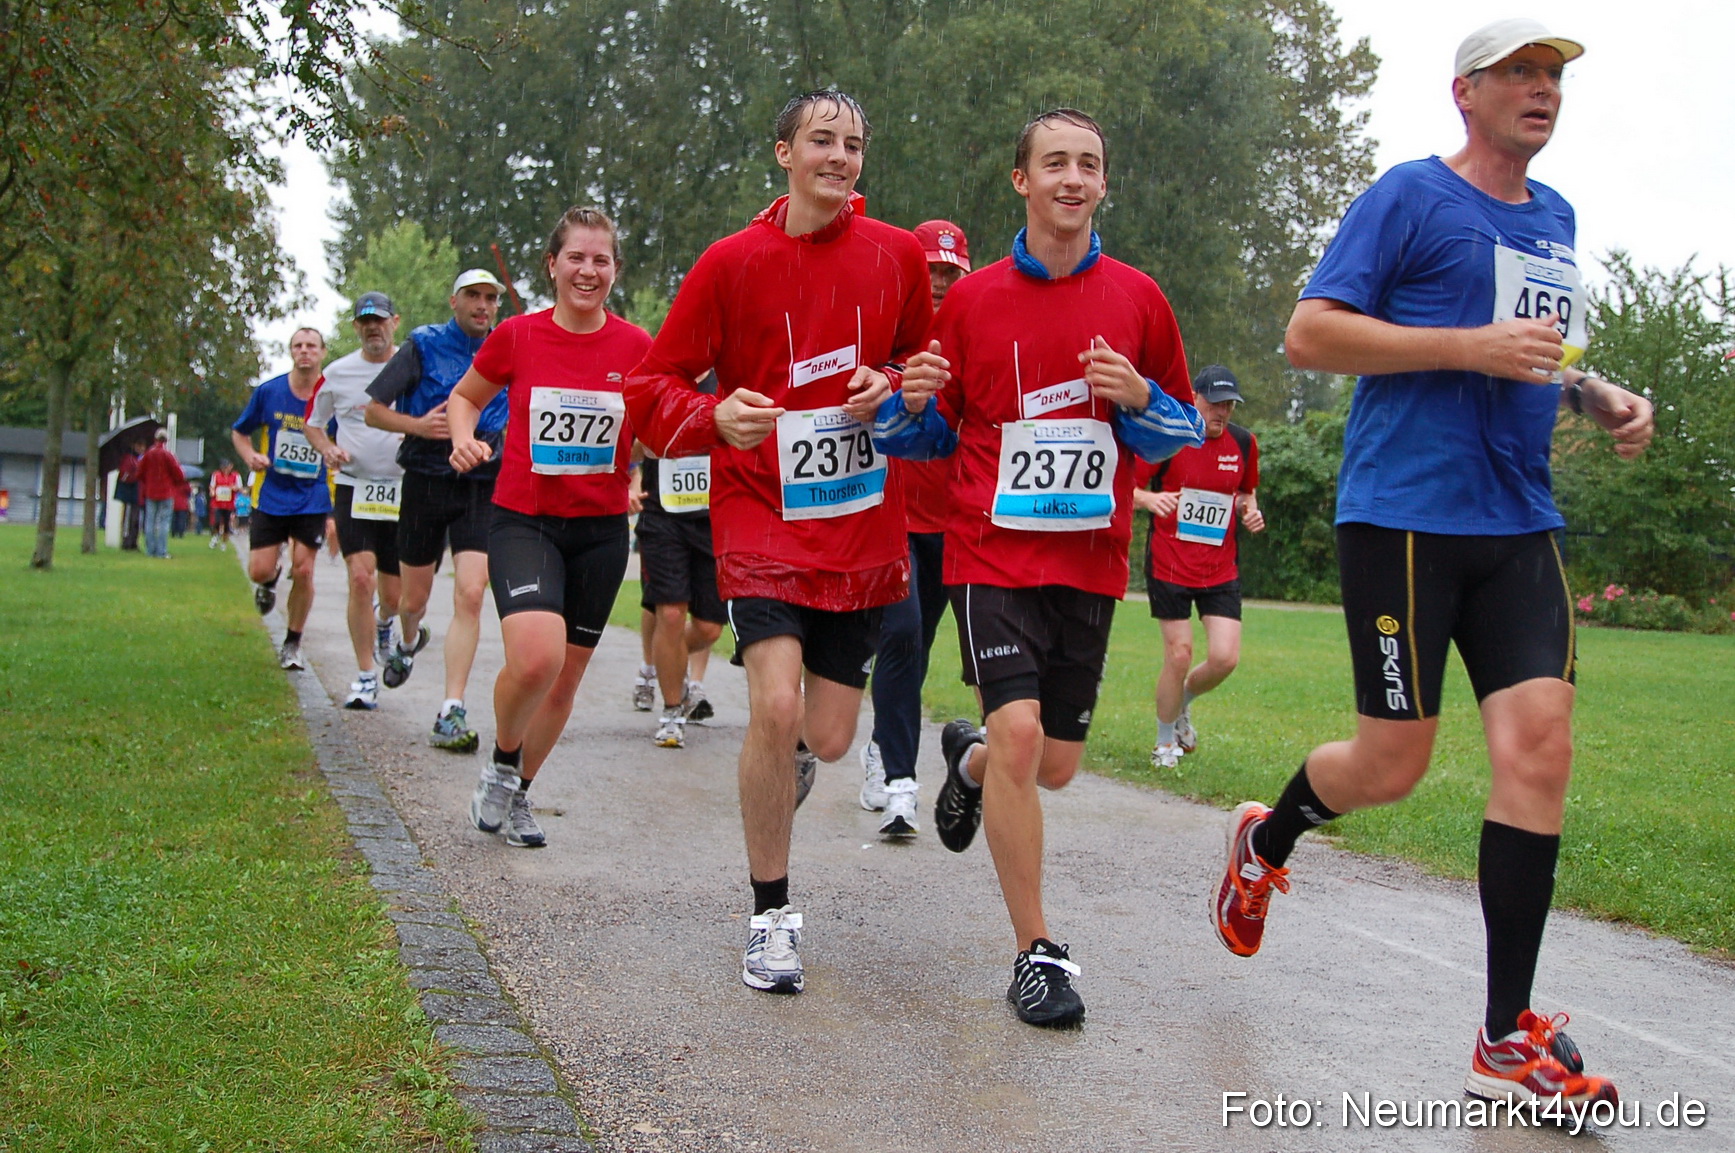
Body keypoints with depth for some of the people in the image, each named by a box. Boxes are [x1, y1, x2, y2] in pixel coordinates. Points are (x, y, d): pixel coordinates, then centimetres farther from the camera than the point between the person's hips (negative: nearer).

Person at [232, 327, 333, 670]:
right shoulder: (268, 391, -2)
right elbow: (239, 432, 11)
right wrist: (251, 457, -8)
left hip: (313, 500, -1)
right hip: (272, 496, 1)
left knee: (303, 571, -4)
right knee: (259, 571, -4)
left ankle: (292, 644, 15)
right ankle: (271, 579, 36)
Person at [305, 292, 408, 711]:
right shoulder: (337, 373, 5)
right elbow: (313, 422, 17)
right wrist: (328, 450, -4)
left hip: (402, 491, 0)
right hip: (354, 487, 0)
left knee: (393, 595, 5)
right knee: (361, 578, -16)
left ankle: (383, 622, 45)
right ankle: (365, 678, -5)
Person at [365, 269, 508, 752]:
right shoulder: (423, 347, 0)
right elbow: (373, 410, 1)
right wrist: (417, 425, -17)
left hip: (483, 489, 1)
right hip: (426, 482, -1)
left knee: (471, 595, -15)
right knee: (415, 597, 11)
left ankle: (452, 714, -13)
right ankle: (408, 642, 50)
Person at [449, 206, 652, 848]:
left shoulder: (636, 347, -1)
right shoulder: (516, 337, -3)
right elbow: (464, 398, 13)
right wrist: (464, 436, -8)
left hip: (601, 530, 3)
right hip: (523, 522, -2)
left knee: (566, 678, 10)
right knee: (536, 656, -25)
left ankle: (518, 793, 33)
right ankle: (501, 761, 6)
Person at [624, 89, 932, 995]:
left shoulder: (898, 256, 5)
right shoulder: (732, 262, -1)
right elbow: (654, 385, 1)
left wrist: (892, 388, -5)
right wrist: (714, 417, -20)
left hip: (862, 525, 3)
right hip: (762, 515, -2)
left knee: (829, 738, 4)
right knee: (775, 706, -19)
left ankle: (786, 758, 45)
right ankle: (770, 916, 0)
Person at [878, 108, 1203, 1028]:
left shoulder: (1137, 299, 5)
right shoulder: (970, 300, 3)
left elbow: (1184, 430, 11)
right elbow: (933, 435, 11)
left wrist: (1137, 397, -10)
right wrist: (913, 401, -12)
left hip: (1092, 561, 2)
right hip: (992, 551, -2)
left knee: (1054, 764, 7)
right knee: (1020, 732, -17)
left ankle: (969, 759, 44)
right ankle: (1037, 952, -3)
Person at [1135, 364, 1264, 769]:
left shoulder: (1244, 443, 4)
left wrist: (1250, 511, -2)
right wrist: (1149, 499, -26)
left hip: (1221, 569, 4)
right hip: (1169, 565, -4)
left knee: (1225, 658, -7)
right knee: (1179, 655, -6)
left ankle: (1182, 703, 26)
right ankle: (1165, 741, 16)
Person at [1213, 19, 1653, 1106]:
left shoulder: (1554, 216, 19)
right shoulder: (1411, 195, -4)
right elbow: (1310, 333, -10)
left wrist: (1595, 393, 12)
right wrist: (1469, 346, -18)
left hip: (1519, 524, 6)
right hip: (1404, 516, -6)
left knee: (1541, 741, -7)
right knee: (1394, 763, -3)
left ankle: (1511, 1037, 0)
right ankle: (1266, 839, 32)